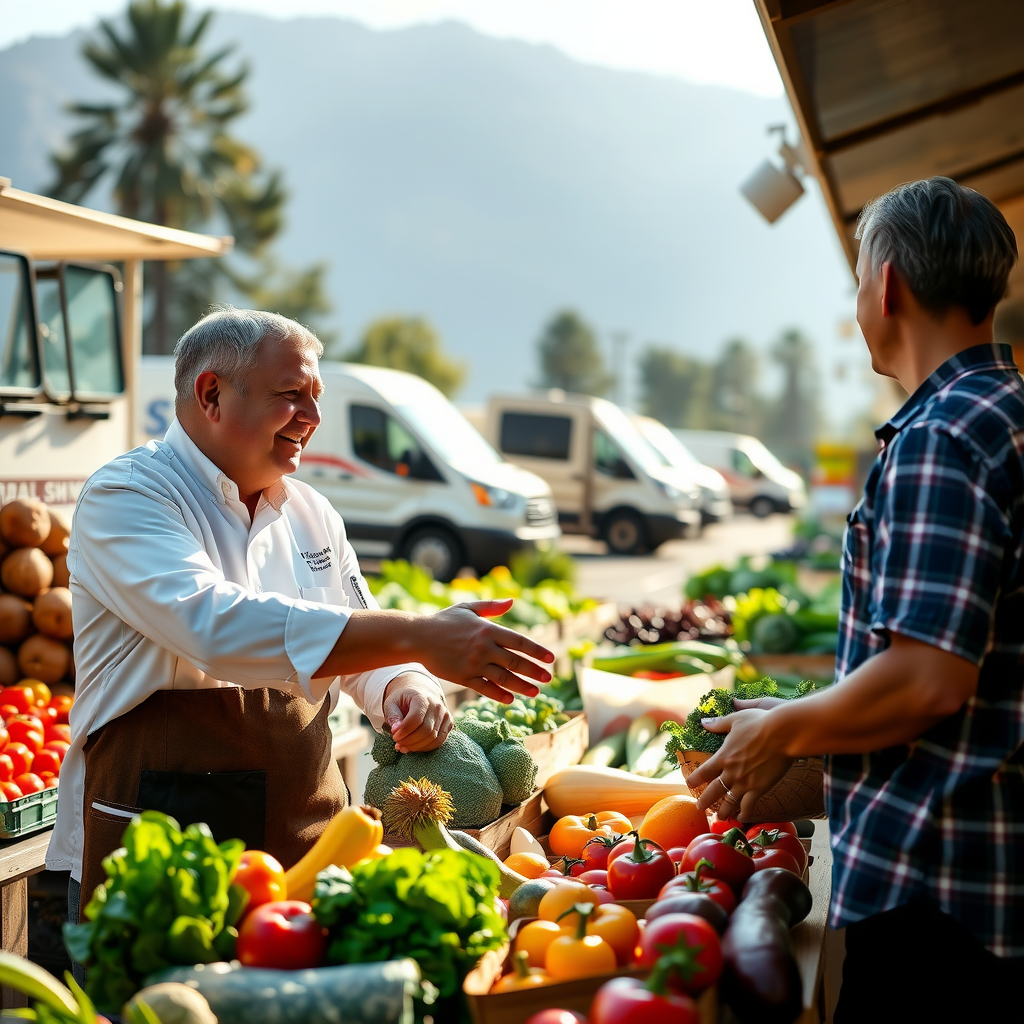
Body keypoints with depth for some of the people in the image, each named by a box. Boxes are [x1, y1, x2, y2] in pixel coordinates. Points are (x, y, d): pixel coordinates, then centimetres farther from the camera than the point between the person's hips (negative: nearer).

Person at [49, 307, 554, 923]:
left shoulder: (313, 515, 12)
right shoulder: (126, 497, -11)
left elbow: (364, 646, 17)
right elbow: (216, 625, -29)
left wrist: (406, 689, -9)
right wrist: (420, 638, -34)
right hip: (154, 850, -6)